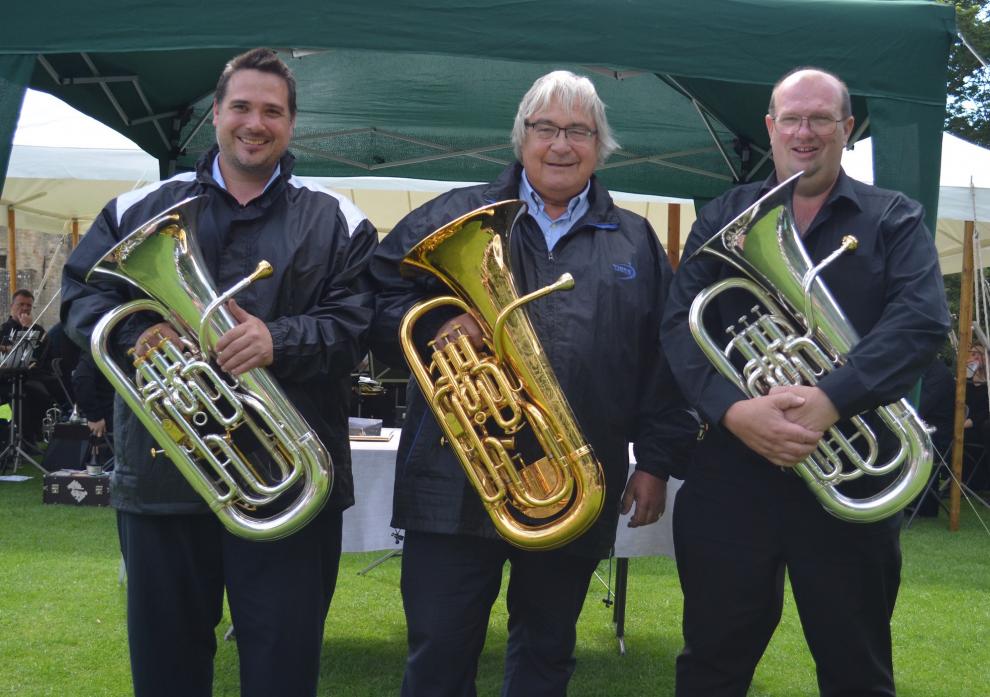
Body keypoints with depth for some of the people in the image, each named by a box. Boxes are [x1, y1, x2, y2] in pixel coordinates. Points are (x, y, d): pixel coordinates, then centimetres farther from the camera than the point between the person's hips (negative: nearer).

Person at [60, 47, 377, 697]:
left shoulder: (336, 223, 6)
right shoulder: (140, 209, 12)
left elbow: (357, 323, -4)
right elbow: (82, 294, 10)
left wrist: (279, 341, -22)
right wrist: (133, 334, -11)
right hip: (162, 474, 2)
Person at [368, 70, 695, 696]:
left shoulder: (636, 242, 12)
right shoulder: (456, 216, 7)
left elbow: (663, 360, 10)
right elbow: (382, 297, 4)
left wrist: (657, 461, 5)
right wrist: (434, 327, -15)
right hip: (457, 482, -1)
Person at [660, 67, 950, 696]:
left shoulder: (896, 219, 6)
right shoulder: (725, 217, 9)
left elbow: (924, 319, -11)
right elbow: (680, 324, -2)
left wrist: (832, 399, -25)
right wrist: (732, 409, -20)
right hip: (733, 472, 1)